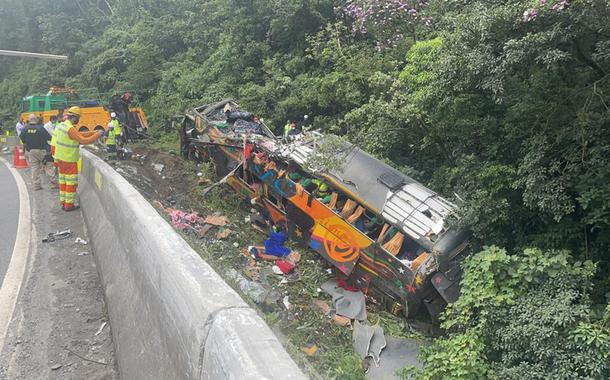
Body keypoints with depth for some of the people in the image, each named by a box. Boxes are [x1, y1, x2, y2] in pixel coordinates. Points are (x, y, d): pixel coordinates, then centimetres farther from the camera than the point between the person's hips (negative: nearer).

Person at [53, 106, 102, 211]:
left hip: (60, 158, 9)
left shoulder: (60, 126, 8)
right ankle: (69, 205, 5)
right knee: (71, 182, 0)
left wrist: (93, 132, 6)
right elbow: (83, 141, -24)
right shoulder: (70, 129, -22)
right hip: (69, 160, -9)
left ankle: (63, 202, 22)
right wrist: (97, 135, -12)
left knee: (63, 181, 15)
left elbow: (79, 134, 10)